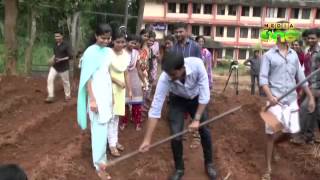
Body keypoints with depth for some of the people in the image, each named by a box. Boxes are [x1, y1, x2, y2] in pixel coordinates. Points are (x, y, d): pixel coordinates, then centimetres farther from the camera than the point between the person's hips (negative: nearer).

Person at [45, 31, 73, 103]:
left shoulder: (66, 45, -15)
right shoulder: (55, 45, 5)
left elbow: (70, 56, -18)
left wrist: (60, 59, -26)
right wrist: (53, 58, 0)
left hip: (63, 67, -6)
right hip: (54, 67, 6)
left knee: (65, 81, 9)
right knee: (50, 79, -8)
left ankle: (68, 95, 30)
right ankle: (51, 96, -3)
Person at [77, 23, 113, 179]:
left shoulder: (109, 51, 7)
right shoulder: (91, 52, -12)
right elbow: (88, 78, -13)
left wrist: (111, 95, 15)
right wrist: (92, 99, -17)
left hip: (107, 92, 7)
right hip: (97, 94, -7)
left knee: (105, 126, 13)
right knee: (100, 129, -4)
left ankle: (100, 158, 27)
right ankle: (99, 164, 6)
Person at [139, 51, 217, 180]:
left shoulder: (197, 64, -39)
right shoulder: (164, 78, -36)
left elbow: (205, 94, -29)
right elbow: (155, 108, -33)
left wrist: (197, 119, -29)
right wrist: (147, 139, -33)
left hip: (196, 98, 1)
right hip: (177, 100, 0)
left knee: (205, 131, 5)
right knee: (176, 135, -7)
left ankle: (209, 164, 28)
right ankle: (179, 168, 16)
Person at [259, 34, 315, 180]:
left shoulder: (294, 55, 10)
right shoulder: (268, 55, -3)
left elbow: (301, 77, 13)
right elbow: (263, 78, -10)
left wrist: (310, 97, 11)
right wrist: (269, 95, -24)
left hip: (291, 99, 5)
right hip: (275, 99, -4)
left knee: (292, 130, 6)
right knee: (271, 133, -1)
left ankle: (273, 143, 38)